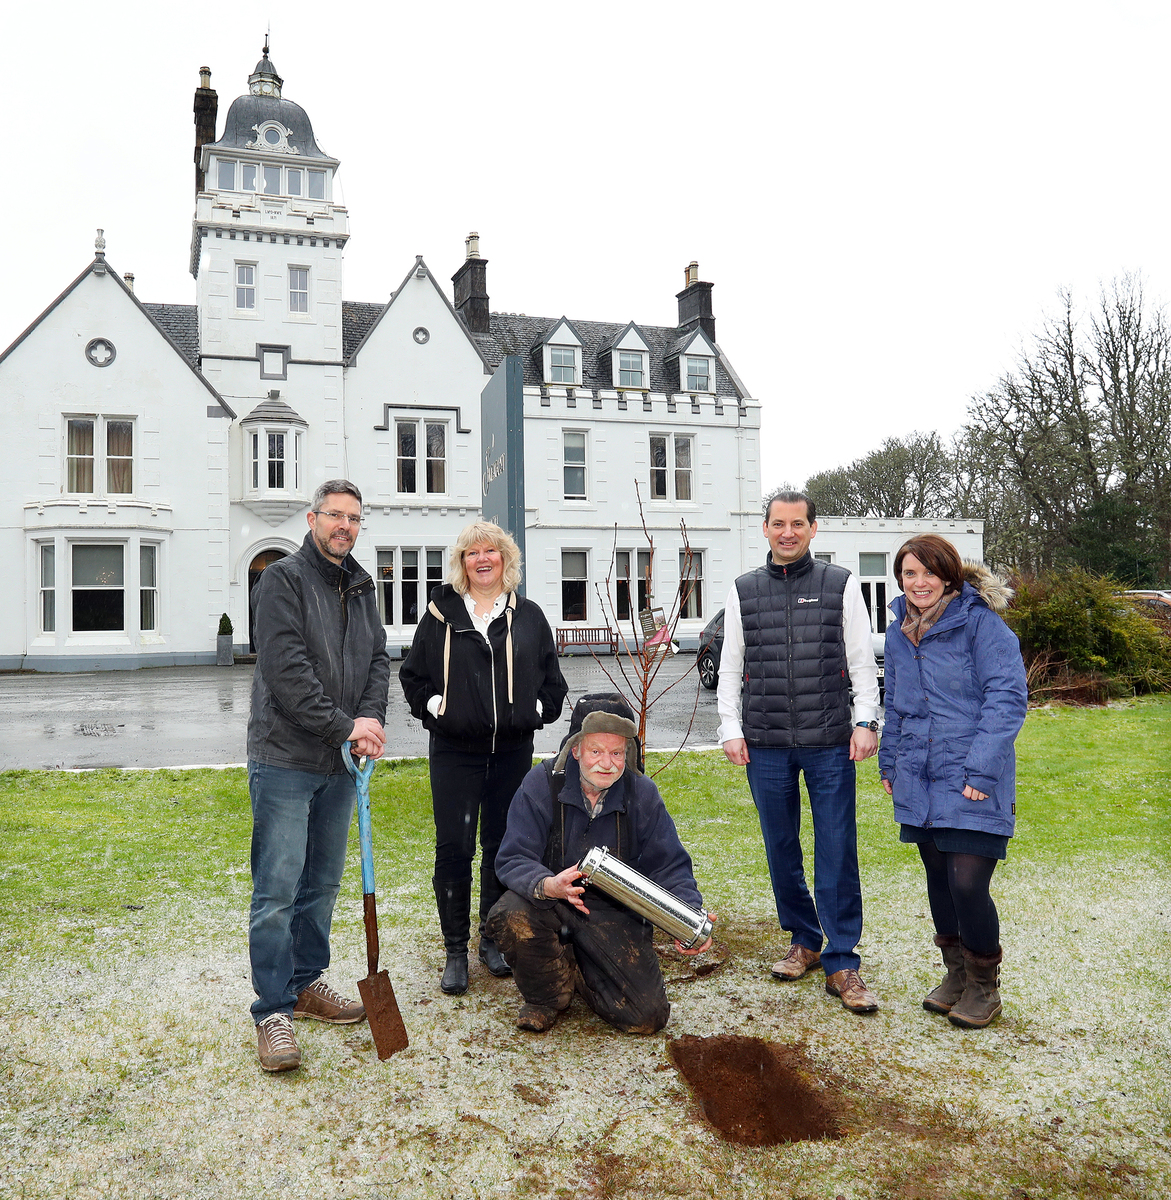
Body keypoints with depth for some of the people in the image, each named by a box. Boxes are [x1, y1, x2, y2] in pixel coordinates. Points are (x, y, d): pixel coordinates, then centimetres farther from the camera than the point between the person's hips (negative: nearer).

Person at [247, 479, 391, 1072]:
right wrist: (345, 728, -17)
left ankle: (307, 982, 30)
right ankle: (273, 1010, 6)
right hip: (284, 759, -7)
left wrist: (372, 717, -9)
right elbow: (286, 670, -17)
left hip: (339, 761, 7)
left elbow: (378, 657, 10)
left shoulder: (361, 586, 14)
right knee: (278, 888, -4)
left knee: (323, 882, 16)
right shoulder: (283, 579, -8)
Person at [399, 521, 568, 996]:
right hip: (454, 751, -2)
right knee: (453, 849, -3)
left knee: (504, 846, 10)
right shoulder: (442, 612, 5)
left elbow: (552, 679, 14)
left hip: (512, 751, 2)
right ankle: (455, 951, 10)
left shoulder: (529, 615, 9)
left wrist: (536, 711, 2)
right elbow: (413, 674, 9)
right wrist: (434, 706, -3)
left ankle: (494, 939, 25)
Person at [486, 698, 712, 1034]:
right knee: (510, 917, -35)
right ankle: (548, 996, -1)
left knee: (648, 1016, -12)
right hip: (549, 902, -1)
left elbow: (670, 867, -4)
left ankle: (579, 969, 20)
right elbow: (513, 860, -18)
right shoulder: (542, 783, -13)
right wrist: (548, 886, -41)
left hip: (614, 912, 2)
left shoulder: (642, 795, -7)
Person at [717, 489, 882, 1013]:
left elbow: (862, 661, 6)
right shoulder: (743, 591, 10)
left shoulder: (841, 585, 6)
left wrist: (866, 721, -3)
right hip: (765, 746, 2)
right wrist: (730, 729, 4)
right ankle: (804, 940, 27)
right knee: (781, 851, 10)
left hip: (830, 744, -2)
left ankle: (841, 963, 6)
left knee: (837, 853, -3)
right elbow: (730, 669, 12)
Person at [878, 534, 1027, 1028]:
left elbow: (1007, 697, -14)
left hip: (971, 784, -6)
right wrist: (889, 763, 18)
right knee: (939, 881, 14)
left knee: (967, 884, -8)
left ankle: (983, 986, 16)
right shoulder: (898, 633, 10)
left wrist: (979, 769, -19)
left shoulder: (982, 623, -10)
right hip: (919, 781, 6)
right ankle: (956, 973, 34)